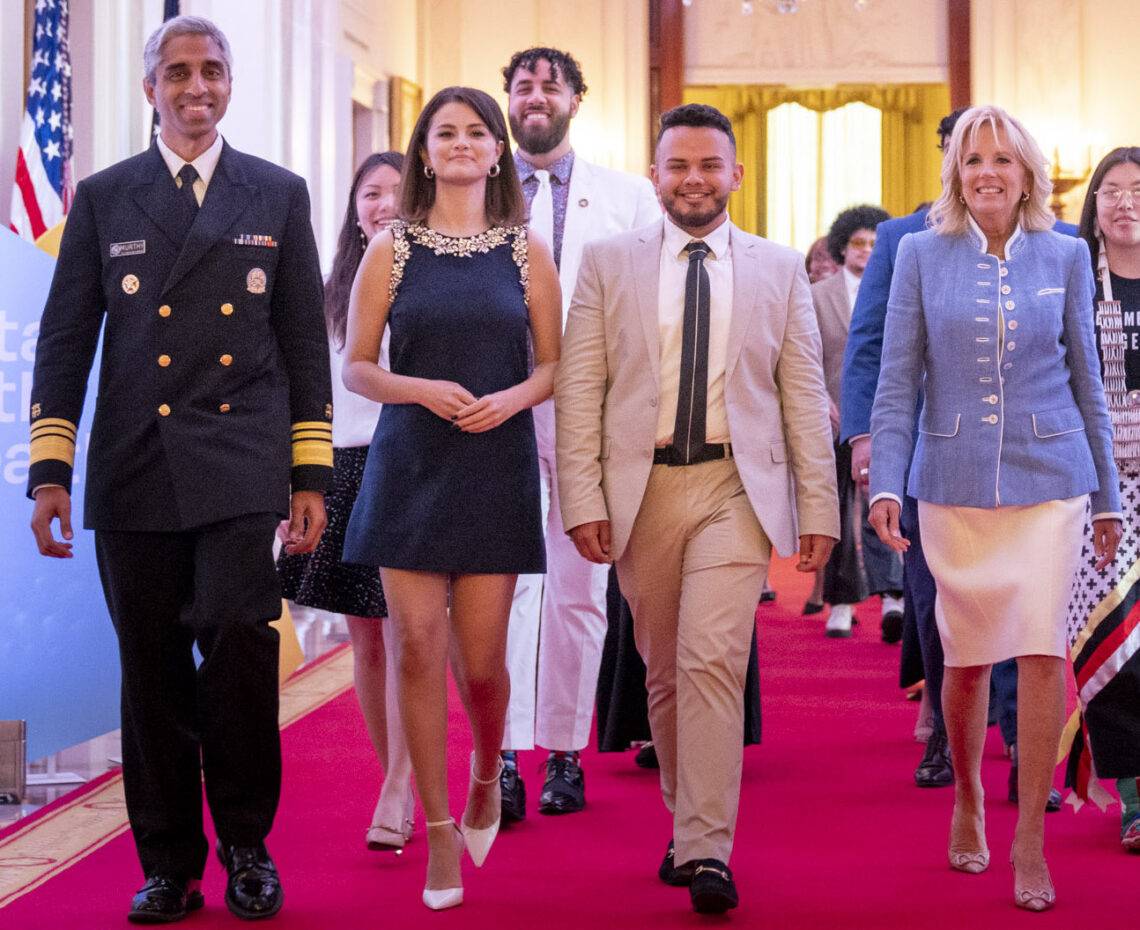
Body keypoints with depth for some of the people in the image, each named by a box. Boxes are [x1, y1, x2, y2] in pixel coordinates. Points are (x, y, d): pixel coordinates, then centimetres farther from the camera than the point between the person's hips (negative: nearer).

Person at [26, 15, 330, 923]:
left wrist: (312, 475, 4)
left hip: (241, 472, -1)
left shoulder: (279, 195, 11)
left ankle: (246, 846, 2)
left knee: (238, 643, -15)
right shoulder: (103, 199, 11)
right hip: (134, 474, 1)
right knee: (153, 672, 4)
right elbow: (65, 340, 9)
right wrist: (50, 471, 0)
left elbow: (305, 341, 10)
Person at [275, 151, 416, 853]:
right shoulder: (333, 290, 14)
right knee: (365, 638, 6)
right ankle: (400, 787, 16)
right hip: (346, 468, 5)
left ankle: (398, 794, -11)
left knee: (403, 633, -11)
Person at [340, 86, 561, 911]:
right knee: (418, 648, -4)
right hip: (410, 464, 0)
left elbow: (553, 364, 8)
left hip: (497, 469, 0)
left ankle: (487, 777, 31)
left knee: (481, 657, -1)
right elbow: (356, 367, 4)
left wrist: (513, 398, -12)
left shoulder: (528, 252, 6)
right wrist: (424, 389, -14)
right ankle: (440, 834, 8)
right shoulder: (391, 250, 5)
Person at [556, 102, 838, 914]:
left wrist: (819, 508, 2)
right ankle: (686, 821, 26)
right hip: (642, 488, 1)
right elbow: (579, 389, 3)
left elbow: (804, 395, 7)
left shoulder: (780, 269, 8)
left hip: (736, 489, -1)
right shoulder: (609, 263, 6)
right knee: (664, 671, 10)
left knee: (713, 662, -14)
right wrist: (583, 501, -6)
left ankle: (707, 850, -10)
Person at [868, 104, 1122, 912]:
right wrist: (885, 484, -10)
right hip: (954, 481, 0)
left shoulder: (1066, 256, 5)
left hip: (1050, 480, 0)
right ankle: (967, 800, 32)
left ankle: (1030, 839, -1)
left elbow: (1087, 380, 10)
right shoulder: (922, 255, 3)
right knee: (967, 657, 7)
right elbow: (898, 381, 1)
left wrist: (1108, 497, 11)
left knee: (1043, 649, -10)